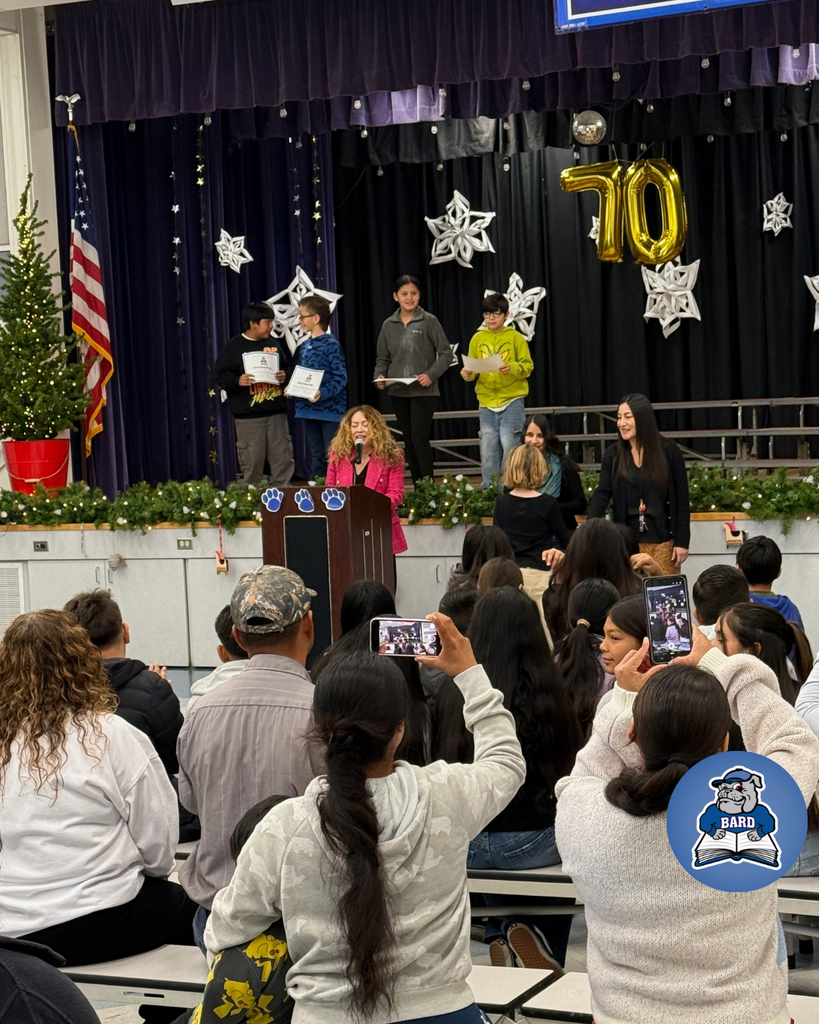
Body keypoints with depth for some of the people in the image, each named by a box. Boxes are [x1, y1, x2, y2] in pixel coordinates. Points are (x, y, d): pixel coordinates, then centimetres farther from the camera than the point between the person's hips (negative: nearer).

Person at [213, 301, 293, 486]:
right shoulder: (234, 346, -2)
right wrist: (237, 380, -21)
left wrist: (284, 376, -1)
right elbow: (219, 375, -4)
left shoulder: (273, 345, 12)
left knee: (283, 458, 5)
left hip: (276, 413, 4)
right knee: (251, 463, -2)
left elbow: (288, 367, 21)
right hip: (248, 415, -4)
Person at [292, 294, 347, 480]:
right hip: (309, 409, 7)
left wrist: (323, 393, -26)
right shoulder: (305, 346, 11)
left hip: (330, 408, -7)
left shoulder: (331, 344, -11)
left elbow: (340, 378, -15)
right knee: (316, 455, 13)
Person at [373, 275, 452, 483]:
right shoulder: (388, 325, 9)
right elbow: (382, 358, 15)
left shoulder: (428, 321, -2)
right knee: (408, 440, 7)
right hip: (398, 392, 5)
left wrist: (431, 374, -16)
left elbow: (446, 353, -2)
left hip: (423, 391, -4)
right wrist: (379, 375, -5)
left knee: (420, 437, -13)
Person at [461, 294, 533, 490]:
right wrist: (468, 374, -14)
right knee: (488, 448, 3)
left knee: (509, 445, -6)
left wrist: (512, 368, -22)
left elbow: (527, 366, -4)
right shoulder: (478, 338, 7)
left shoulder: (515, 337, -1)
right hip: (486, 401, 3)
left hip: (512, 400, -3)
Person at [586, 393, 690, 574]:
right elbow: (602, 493, -3)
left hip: (662, 539, -2)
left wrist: (682, 541, -5)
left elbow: (681, 499, -2)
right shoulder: (613, 453, 4)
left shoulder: (668, 450, -3)